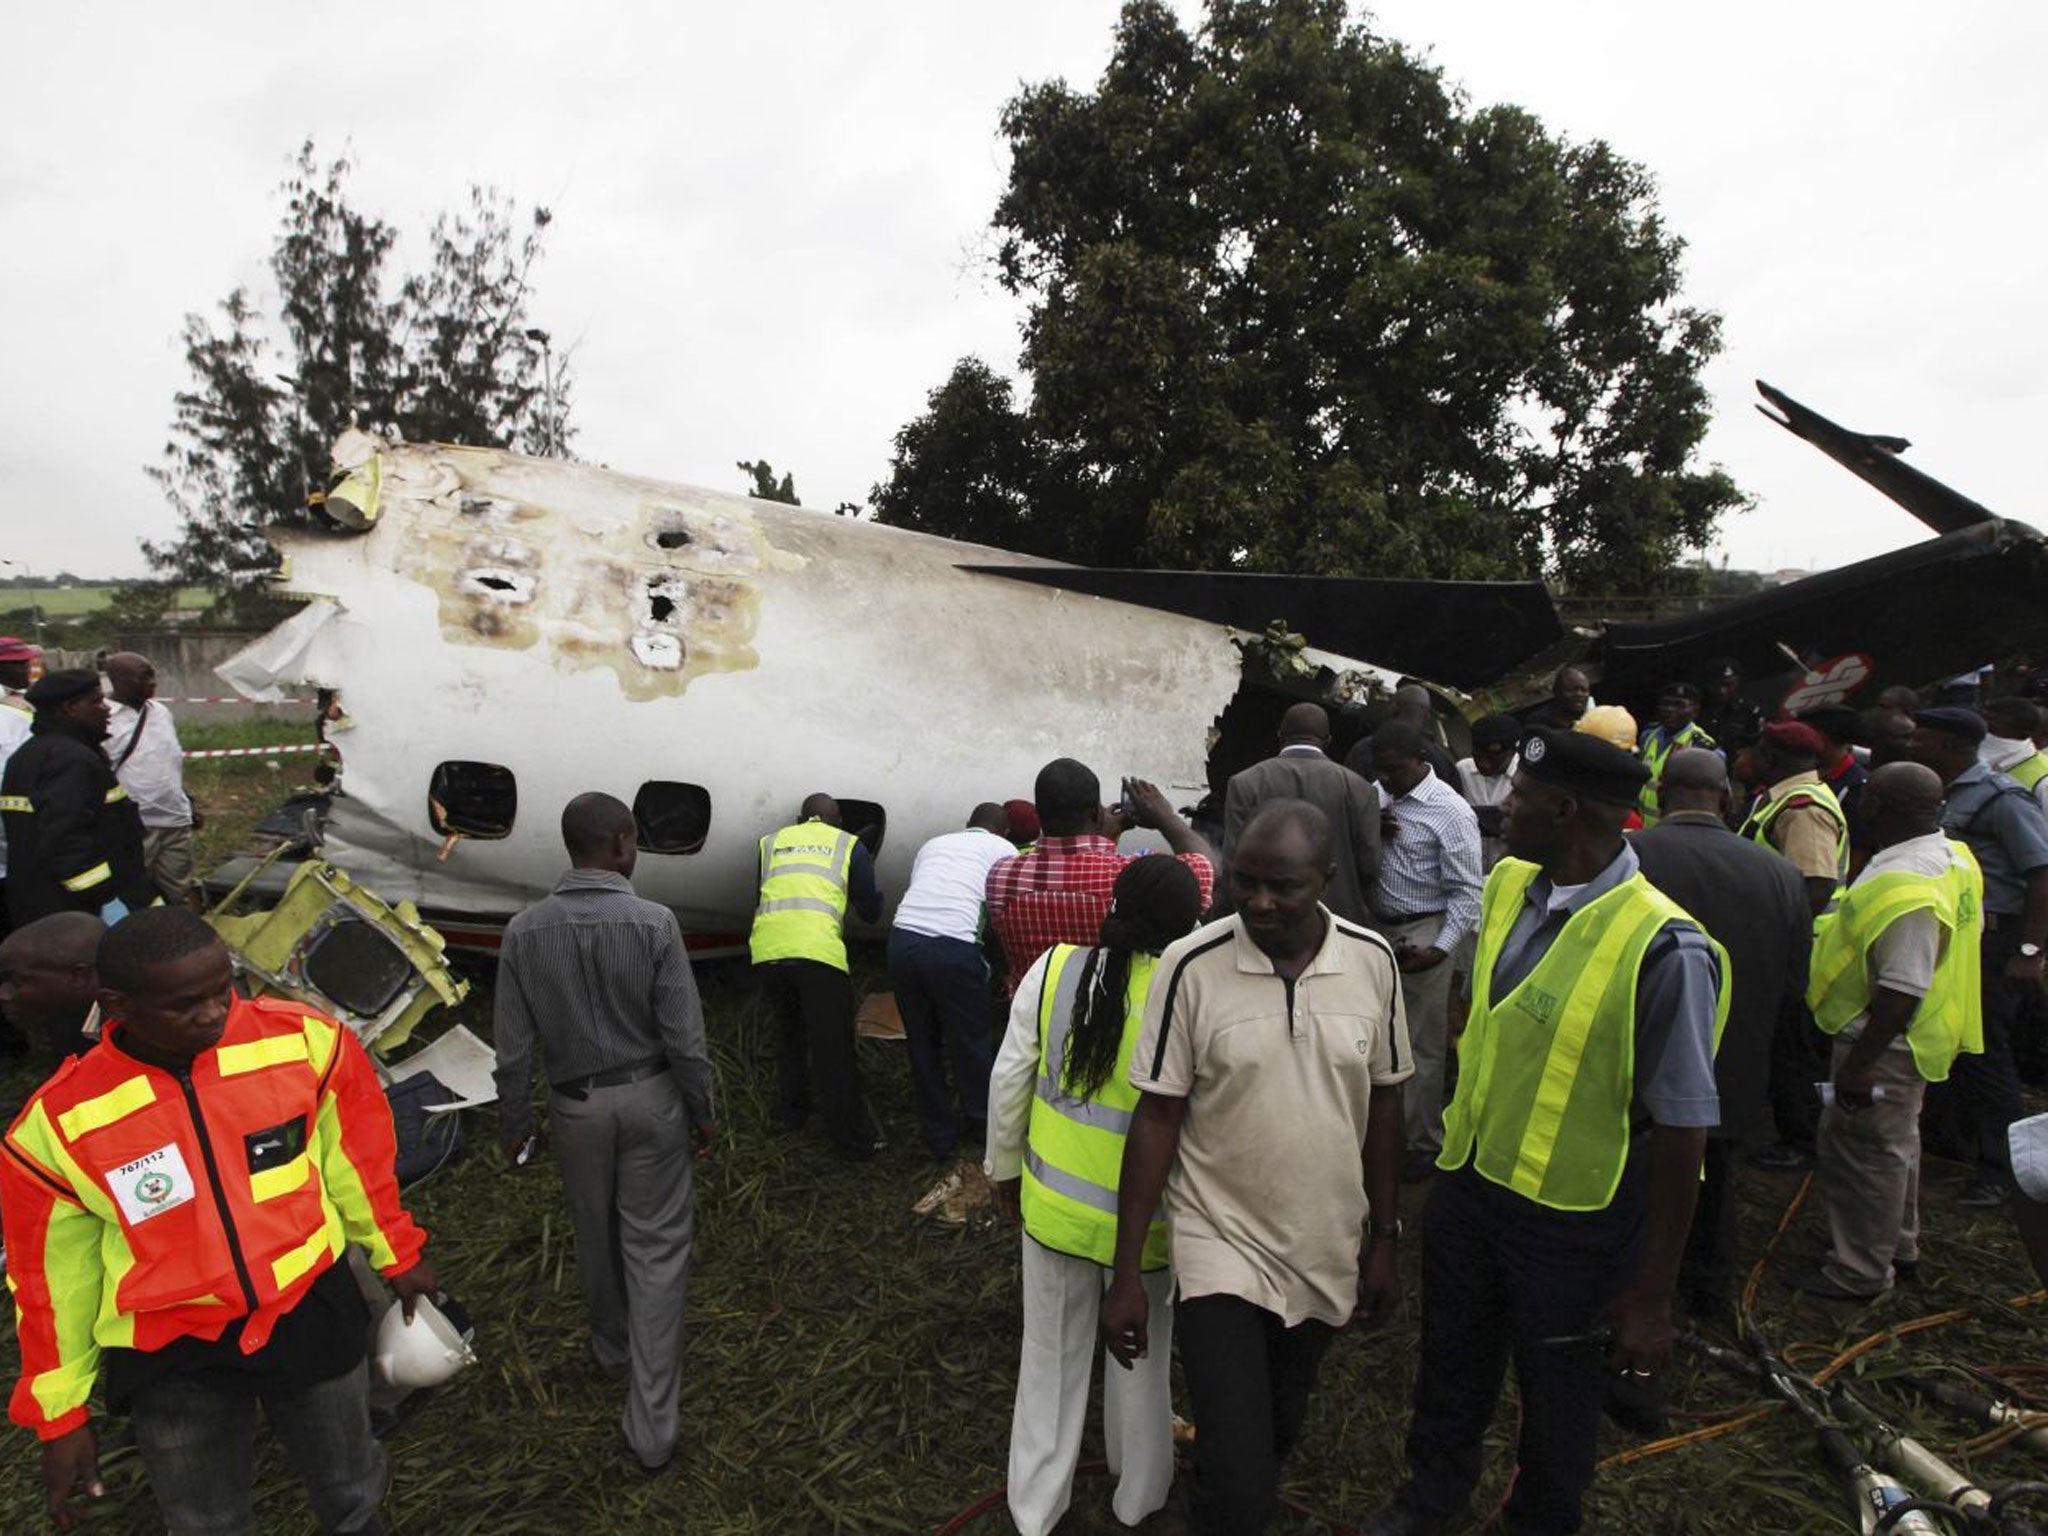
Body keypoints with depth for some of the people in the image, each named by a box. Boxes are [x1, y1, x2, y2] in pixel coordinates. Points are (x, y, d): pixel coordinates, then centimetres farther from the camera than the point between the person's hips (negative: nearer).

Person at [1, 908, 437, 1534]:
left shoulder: (304, 1040, -18)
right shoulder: (55, 1126, -16)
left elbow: (356, 1151, -1)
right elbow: (53, 1271, -2)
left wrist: (395, 1252, 10)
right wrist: (60, 1415, 6)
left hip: (312, 1308, 1)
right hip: (171, 1357, 0)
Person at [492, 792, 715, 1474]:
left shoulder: (524, 931, -9)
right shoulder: (653, 923, -17)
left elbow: (512, 1047, -3)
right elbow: (683, 1036, -15)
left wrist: (514, 1123, 10)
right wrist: (702, 1111, -1)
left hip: (577, 1105, 3)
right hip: (651, 1099, -3)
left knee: (596, 1236, 24)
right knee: (656, 1249, 6)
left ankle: (613, 1348, 49)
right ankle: (651, 1426, 10)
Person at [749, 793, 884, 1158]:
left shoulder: (772, 841, 24)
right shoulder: (849, 845, 17)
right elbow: (870, 910, 17)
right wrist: (873, 886, 37)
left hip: (767, 948, 4)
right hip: (817, 951, -4)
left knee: (789, 1032, 27)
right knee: (834, 1049, 5)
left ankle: (789, 1112, 39)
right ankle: (855, 1140, 10)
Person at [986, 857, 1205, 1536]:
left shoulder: (1053, 968, -13)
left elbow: (1009, 1080, -6)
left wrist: (1005, 1166, 10)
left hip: (1054, 1203, 2)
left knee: (1052, 1354, 22)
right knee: (1141, 1355, 23)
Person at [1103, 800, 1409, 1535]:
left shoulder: (1373, 961, -9)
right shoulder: (1190, 965, -18)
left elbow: (1382, 1104, 2)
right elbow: (1156, 1117, -11)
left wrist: (1383, 1239, 6)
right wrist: (1126, 1272, -9)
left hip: (1327, 1252, 3)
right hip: (1221, 1249, -3)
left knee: (1280, 1432, 25)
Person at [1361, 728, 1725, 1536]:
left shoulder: (1663, 949, -28)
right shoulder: (1507, 884, -7)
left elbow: (1681, 1134, -22)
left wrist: (1652, 1295, -15)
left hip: (1573, 1219, -5)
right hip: (1469, 1179, 6)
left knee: (1557, 1401, 21)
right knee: (1450, 1364, 27)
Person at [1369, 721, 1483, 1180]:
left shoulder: (1450, 812, -15)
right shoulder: (1378, 796, 3)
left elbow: (1466, 892, -13)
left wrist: (1439, 950, -19)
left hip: (1422, 935, -6)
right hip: (1378, 929, 6)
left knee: (1423, 1045, 5)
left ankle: (1423, 1143, 20)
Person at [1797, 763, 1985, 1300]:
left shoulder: (1904, 887, -31)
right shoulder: (1953, 856, 1)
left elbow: (1902, 993, -31)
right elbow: (1975, 930, 17)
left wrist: (1858, 1066, -25)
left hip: (1886, 1044, -10)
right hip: (1919, 1036, 10)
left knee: (1864, 1153, 4)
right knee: (1894, 1141, 25)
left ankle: (1860, 1271, 19)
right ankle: (1899, 1245, 43)